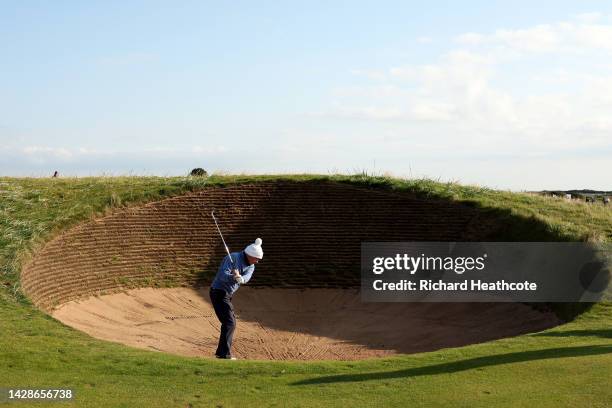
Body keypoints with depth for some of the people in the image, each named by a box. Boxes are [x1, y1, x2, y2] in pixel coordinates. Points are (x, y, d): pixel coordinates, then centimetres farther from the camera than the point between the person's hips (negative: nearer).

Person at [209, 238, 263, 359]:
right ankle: (225, 354, -15)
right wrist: (233, 277, -46)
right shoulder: (233, 258, -18)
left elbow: (246, 278, -17)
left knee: (231, 322, 17)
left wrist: (240, 278, -40)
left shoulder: (251, 266, 4)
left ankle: (221, 352, 27)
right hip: (219, 293, -9)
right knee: (229, 322, -14)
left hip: (227, 295, 9)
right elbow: (223, 276, -27)